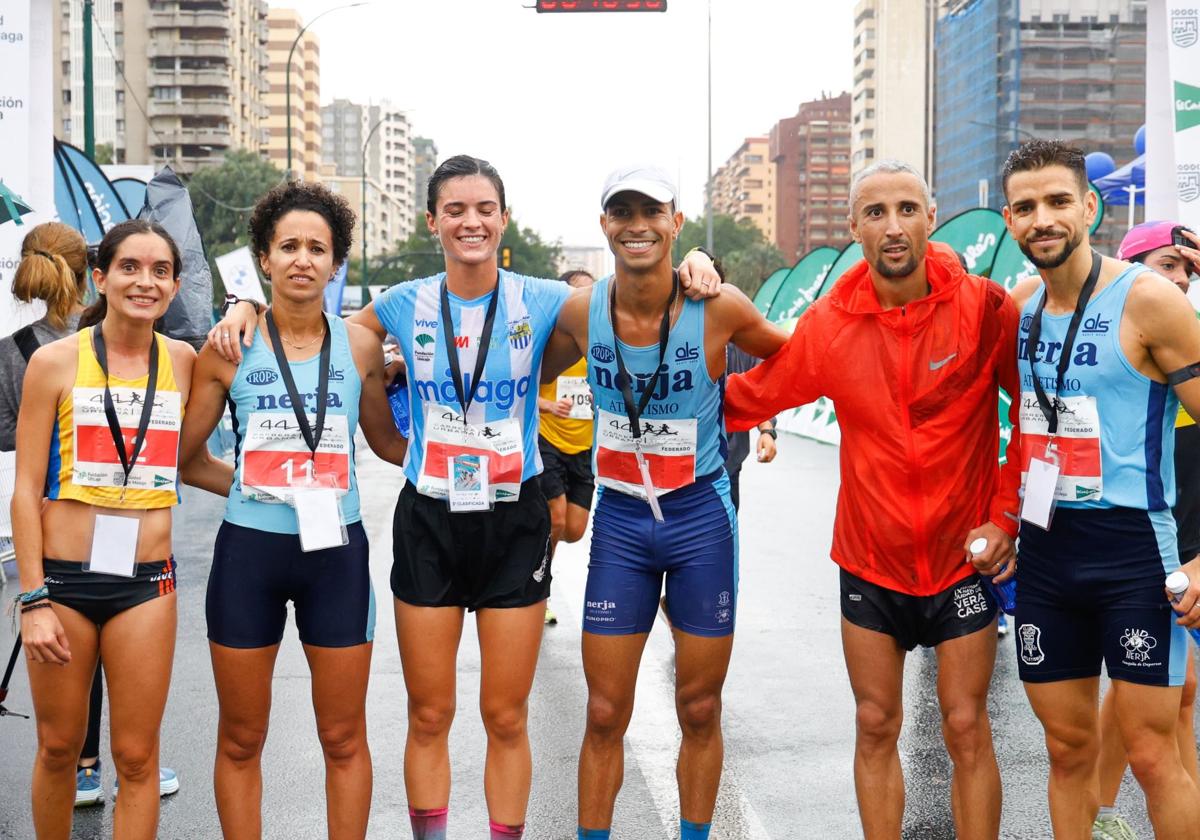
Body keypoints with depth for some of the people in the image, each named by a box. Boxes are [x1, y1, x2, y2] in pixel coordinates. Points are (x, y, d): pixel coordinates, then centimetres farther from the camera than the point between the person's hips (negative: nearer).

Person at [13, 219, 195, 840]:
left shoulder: (183, 362, 4)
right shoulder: (56, 360, -4)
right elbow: (26, 489, -4)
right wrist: (33, 598, -7)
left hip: (146, 580, 2)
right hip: (63, 577, -1)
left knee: (136, 757, 5)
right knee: (58, 746, 11)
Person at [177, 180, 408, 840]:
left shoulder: (359, 346, 2)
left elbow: (388, 442, 14)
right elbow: (186, 458, 6)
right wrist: (254, 488, 1)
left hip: (337, 550, 1)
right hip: (248, 550, 0)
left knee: (344, 738, 8)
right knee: (241, 738, 10)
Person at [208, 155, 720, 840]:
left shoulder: (542, 302, -3)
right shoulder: (404, 306, 0)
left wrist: (693, 269, -15)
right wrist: (247, 310, 0)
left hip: (515, 522, -1)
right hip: (429, 520, 1)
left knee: (507, 718, 6)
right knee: (429, 716, 8)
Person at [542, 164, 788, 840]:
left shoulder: (718, 309, -12)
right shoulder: (582, 313, -6)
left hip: (702, 518, -1)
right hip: (620, 521, 1)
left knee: (700, 710, 10)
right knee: (605, 716, 5)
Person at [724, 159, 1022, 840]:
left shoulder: (984, 307, -12)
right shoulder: (830, 324, -6)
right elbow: (744, 399, 3)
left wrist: (1007, 516, -8)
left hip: (965, 555, -2)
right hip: (870, 558, 2)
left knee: (966, 728, 4)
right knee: (876, 727, 10)